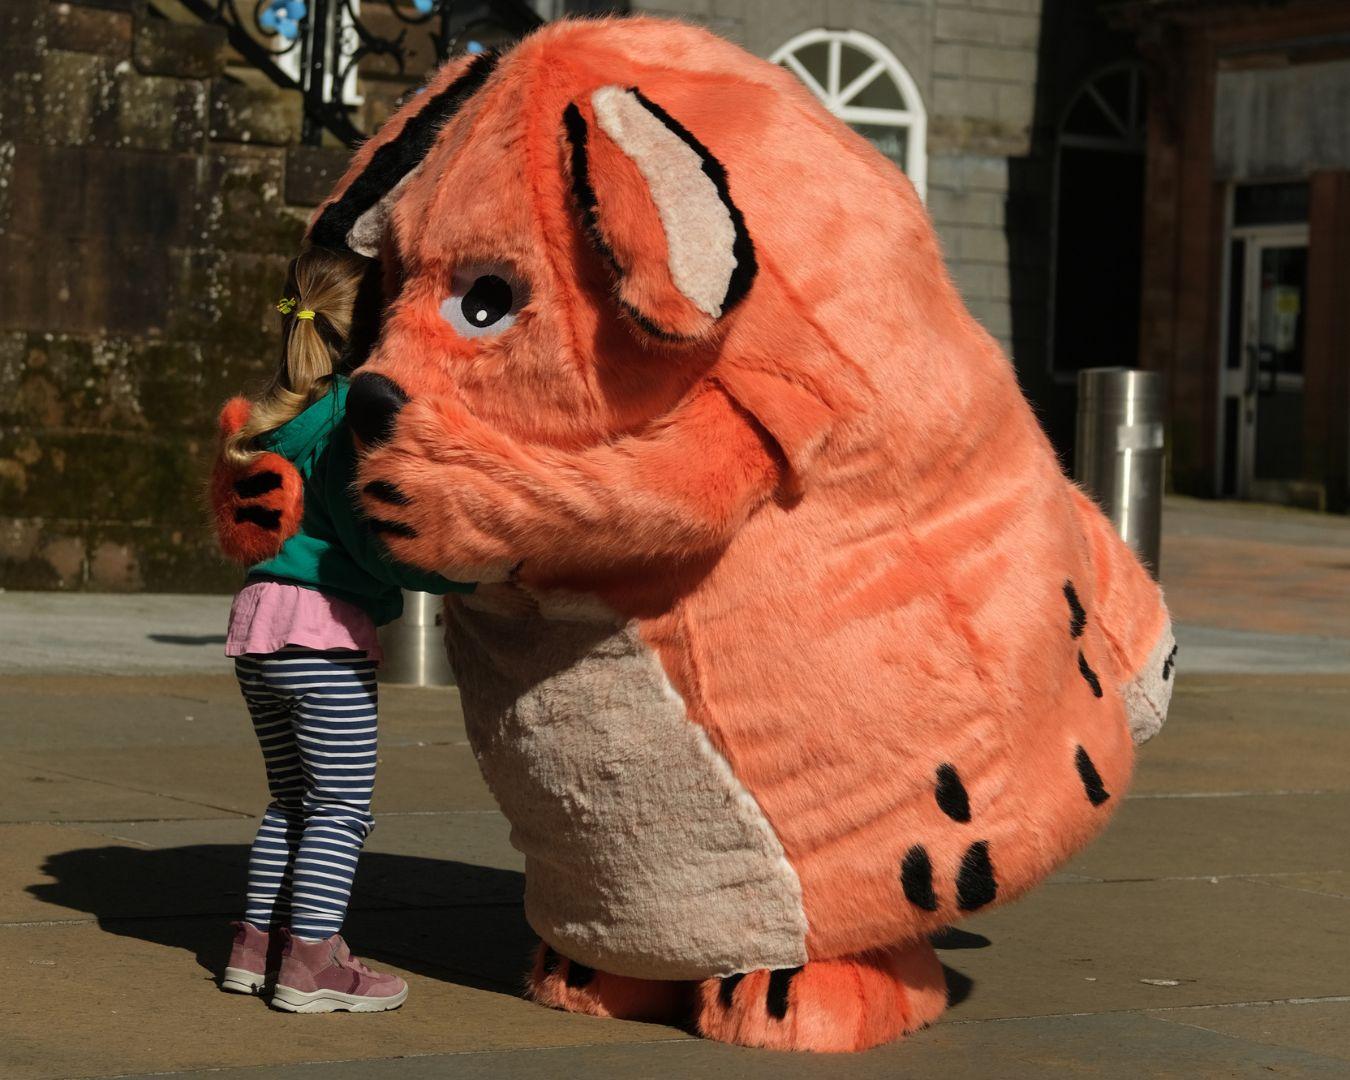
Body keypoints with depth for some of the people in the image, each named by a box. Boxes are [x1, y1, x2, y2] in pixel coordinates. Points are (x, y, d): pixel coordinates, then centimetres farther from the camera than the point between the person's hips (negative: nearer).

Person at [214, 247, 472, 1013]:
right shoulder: (356, 412, -12)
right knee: (343, 805, -2)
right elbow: (376, 541, -14)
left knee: (293, 800, 18)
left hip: (261, 625, 9)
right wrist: (468, 574, -10)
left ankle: (257, 947, 21)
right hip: (325, 633, -9)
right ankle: (309, 967, -3)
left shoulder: (283, 411, 15)